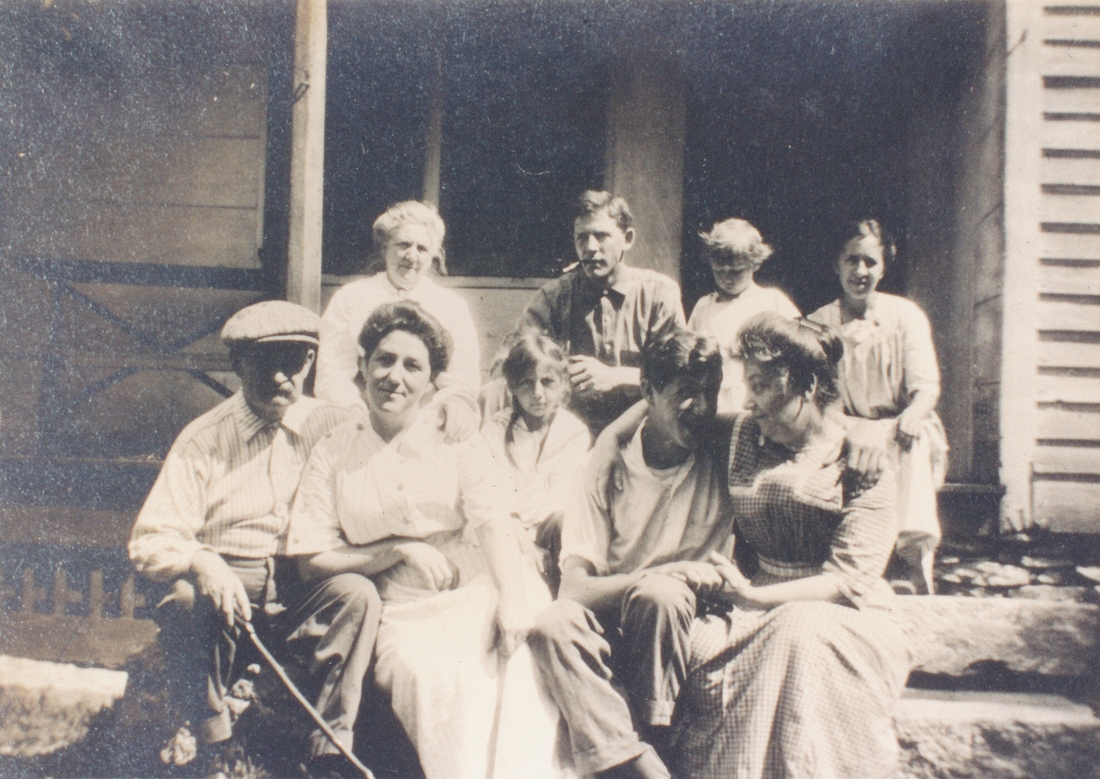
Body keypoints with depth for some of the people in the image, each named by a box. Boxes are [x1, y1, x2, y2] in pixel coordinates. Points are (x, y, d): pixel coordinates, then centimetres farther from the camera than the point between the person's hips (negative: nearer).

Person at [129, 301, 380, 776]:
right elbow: (150, 540, -5)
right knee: (187, 599, -32)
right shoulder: (204, 439, 0)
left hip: (302, 595, 1)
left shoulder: (331, 426, 4)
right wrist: (200, 561, -27)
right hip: (226, 586, 0)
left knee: (359, 593, -28)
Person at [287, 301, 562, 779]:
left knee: (513, 662, -30)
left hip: (480, 592, 1)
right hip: (405, 613, 0)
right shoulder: (333, 454, 11)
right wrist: (399, 550, -8)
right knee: (431, 673, -31)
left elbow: (494, 521, -4)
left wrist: (513, 600, -22)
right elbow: (311, 562, 6)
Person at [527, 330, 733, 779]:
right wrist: (650, 577, -26)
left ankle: (653, 736, -14)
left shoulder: (723, 469, 2)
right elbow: (574, 585, -9)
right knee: (552, 625, -31)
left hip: (676, 631, 0)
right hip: (611, 629, 0)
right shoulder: (607, 468, -1)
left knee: (660, 595, -33)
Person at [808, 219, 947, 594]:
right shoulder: (819, 322, 9)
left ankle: (921, 563, -38)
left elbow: (927, 384, -5)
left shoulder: (906, 316, 4)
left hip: (895, 429, -1)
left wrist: (914, 414, -29)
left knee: (914, 439, -36)